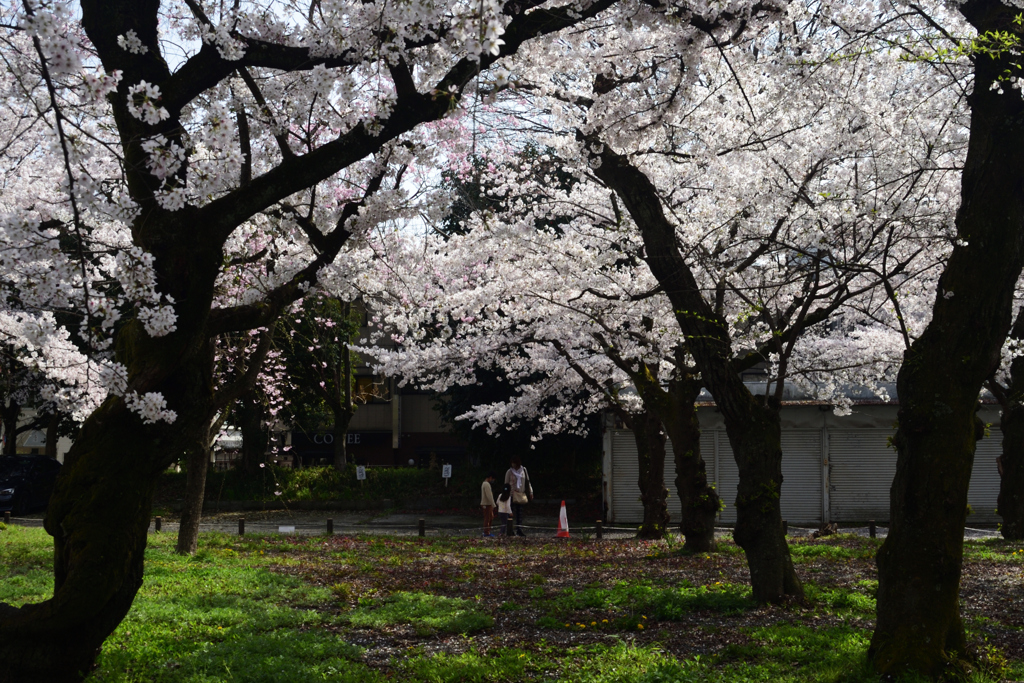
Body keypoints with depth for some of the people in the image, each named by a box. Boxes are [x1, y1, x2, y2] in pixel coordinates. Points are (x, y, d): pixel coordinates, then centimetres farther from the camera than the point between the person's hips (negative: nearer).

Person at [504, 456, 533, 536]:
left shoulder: (523, 470, 6)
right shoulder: (510, 472, -3)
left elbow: (527, 482, 13)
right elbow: (506, 484, 1)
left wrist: (530, 493, 11)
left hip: (521, 495, 4)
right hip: (513, 495, -4)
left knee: (520, 514, 5)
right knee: (513, 513, -7)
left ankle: (519, 530, 8)